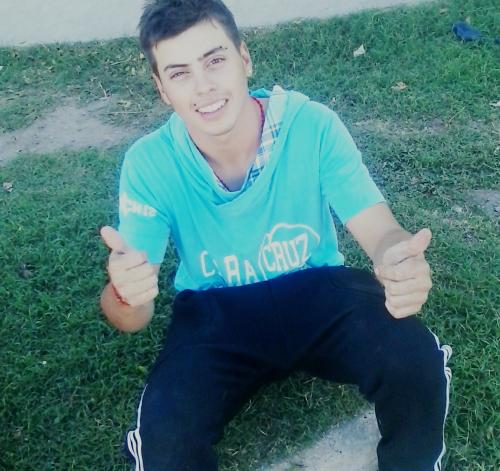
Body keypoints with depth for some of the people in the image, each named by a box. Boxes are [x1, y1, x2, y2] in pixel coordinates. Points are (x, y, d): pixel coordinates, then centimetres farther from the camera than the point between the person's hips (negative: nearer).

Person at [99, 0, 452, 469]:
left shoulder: (312, 124, -18)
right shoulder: (149, 163, -15)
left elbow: (379, 229, -17)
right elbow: (131, 316, -16)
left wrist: (400, 264, -43)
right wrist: (125, 295, -43)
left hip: (318, 291, 1)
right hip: (215, 313, 0)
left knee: (415, 363, -27)